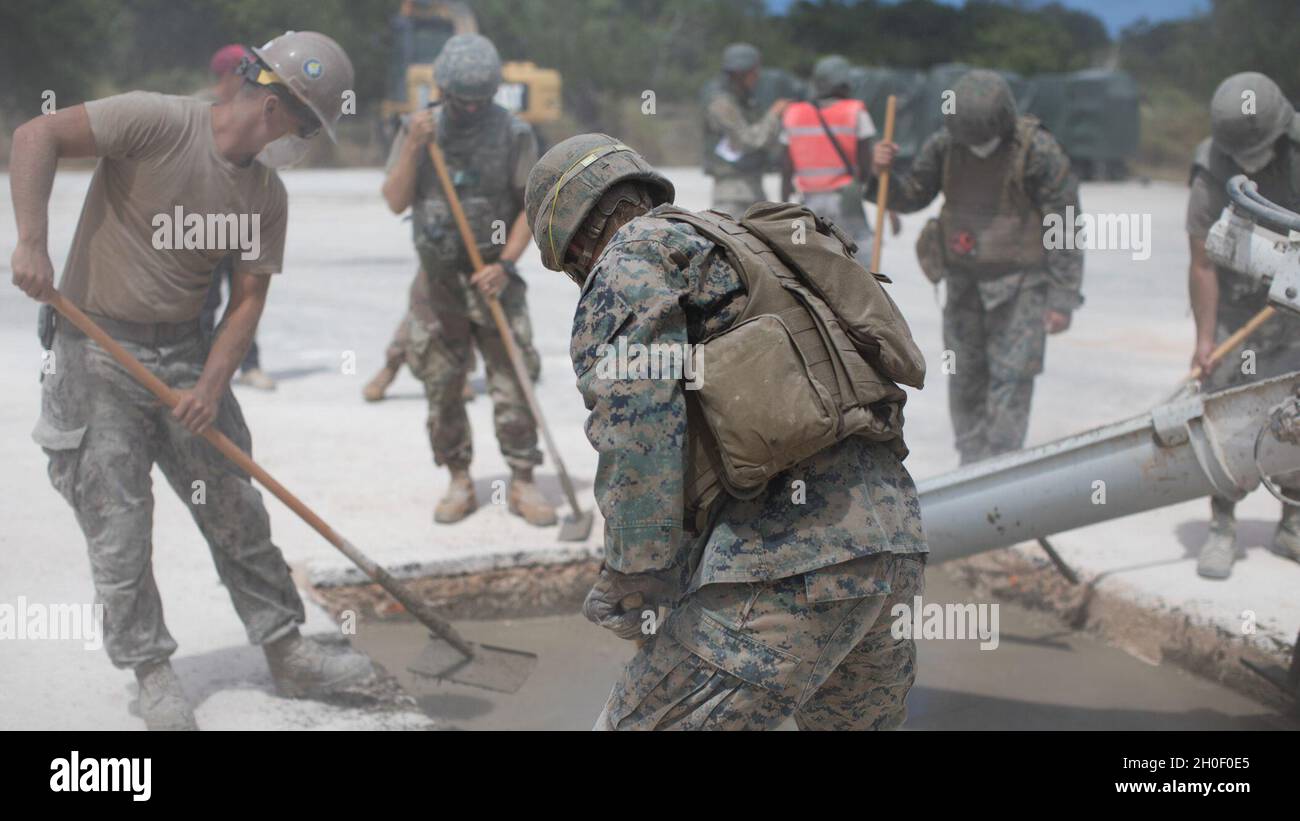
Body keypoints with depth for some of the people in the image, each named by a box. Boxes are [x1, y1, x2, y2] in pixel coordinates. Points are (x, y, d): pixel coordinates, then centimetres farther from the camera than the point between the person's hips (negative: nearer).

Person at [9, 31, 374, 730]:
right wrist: (32, 244, -29)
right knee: (119, 524, -3)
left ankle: (287, 653, 19)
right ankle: (152, 673, 11)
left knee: (237, 510, 8)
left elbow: (249, 297, 3)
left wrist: (211, 385, -11)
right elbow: (36, 136, -21)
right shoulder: (160, 123, -16)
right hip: (97, 351, -5)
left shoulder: (267, 196, 3)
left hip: (185, 352, 6)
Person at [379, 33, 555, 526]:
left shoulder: (513, 134, -5)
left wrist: (506, 263, -14)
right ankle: (459, 483, 15)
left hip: (492, 276, -2)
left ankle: (523, 483, 3)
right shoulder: (419, 130, 2)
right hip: (436, 278, 2)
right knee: (441, 385, 4)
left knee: (513, 380, -4)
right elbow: (396, 202, -4)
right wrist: (413, 148, -17)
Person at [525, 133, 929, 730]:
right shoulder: (744, 245, 30)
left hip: (790, 556, -9)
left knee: (641, 723, -1)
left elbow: (635, 419, -10)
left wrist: (631, 584, -5)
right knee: (859, 719, 26)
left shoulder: (632, 253, 4)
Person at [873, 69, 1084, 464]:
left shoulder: (1039, 150, -15)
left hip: (1019, 282, -5)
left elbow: (1065, 226, -11)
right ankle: (972, 468, 18)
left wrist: (1063, 299, -12)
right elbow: (913, 195, 11)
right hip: (965, 280, 5)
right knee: (965, 377, 8)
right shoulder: (944, 143, -2)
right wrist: (882, 173, -11)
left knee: (1009, 378, -8)